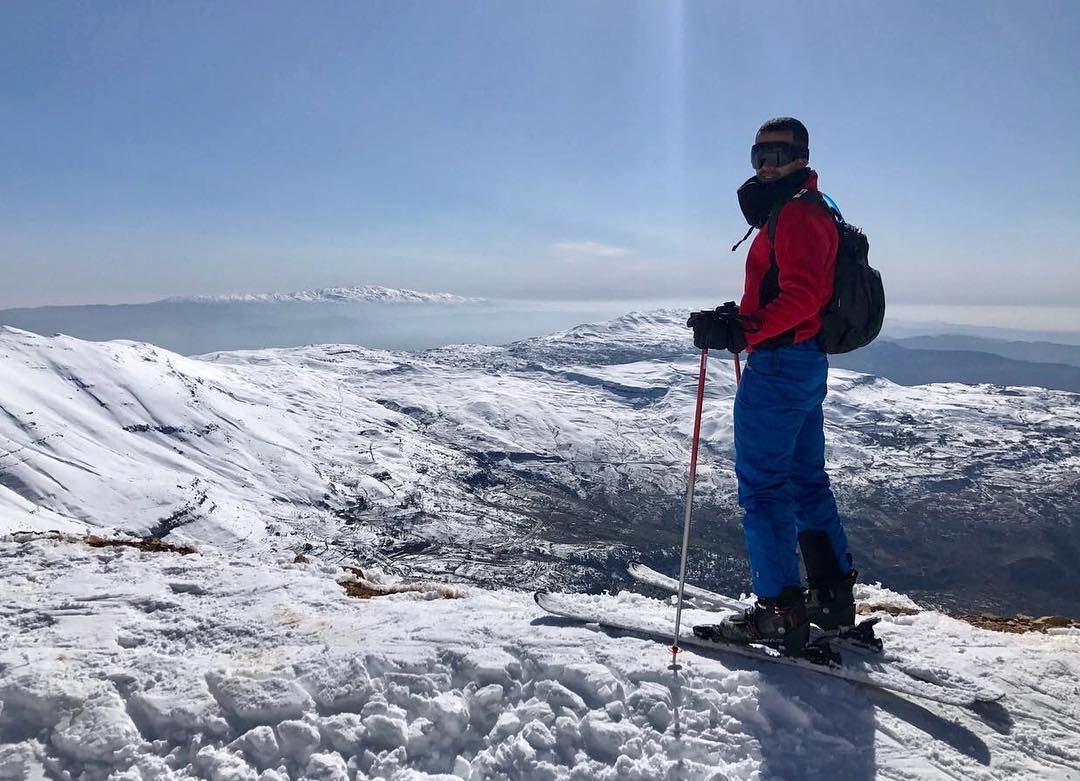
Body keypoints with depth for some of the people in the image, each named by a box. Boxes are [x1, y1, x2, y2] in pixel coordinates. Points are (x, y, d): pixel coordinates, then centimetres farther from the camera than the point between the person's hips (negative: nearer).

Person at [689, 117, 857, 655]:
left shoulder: (795, 212, -11)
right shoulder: (809, 211, 22)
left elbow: (799, 295, -24)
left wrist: (740, 330, -29)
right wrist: (744, 317, 14)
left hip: (780, 363, -11)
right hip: (806, 362, 11)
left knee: (761, 485, -5)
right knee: (806, 480, 15)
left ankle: (780, 611, 1)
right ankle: (833, 596, 25)